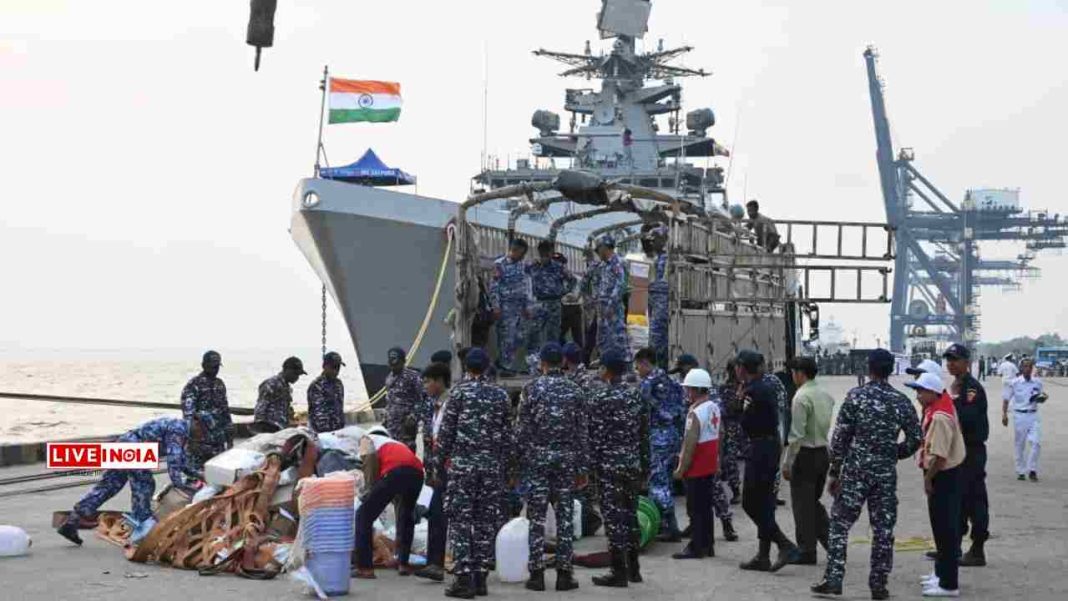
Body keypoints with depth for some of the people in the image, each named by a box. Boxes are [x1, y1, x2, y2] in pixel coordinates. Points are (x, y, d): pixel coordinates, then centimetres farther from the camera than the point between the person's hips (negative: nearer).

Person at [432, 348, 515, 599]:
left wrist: (438, 463, 3)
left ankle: (463, 578, -7)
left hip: (462, 464, -3)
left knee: (460, 520, -2)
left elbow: (446, 431, -4)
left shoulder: (458, 392, -3)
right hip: (492, 466, 4)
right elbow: (507, 435, 10)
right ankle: (480, 576, 9)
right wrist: (507, 464, 18)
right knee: (486, 521, 7)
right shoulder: (500, 395, 8)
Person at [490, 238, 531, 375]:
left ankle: (502, 362, 20)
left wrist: (526, 306, 16)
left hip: (519, 306, 7)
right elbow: (494, 287, -11)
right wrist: (496, 307, -16)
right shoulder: (499, 264, -8)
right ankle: (505, 367, 3)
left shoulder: (522, 265, 12)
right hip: (505, 306, -7)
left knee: (517, 337, 7)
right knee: (507, 337, -5)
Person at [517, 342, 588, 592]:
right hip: (567, 459, 2)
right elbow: (582, 433, 4)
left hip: (537, 458, -1)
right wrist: (582, 468, 10)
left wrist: (516, 460, 3)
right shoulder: (575, 391, 3)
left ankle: (537, 573, 2)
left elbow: (522, 429, -5)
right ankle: (564, 573, 5)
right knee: (565, 516, 5)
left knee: (537, 517, 2)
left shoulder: (532, 388, -3)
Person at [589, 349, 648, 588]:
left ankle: (619, 572, -2)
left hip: (610, 464, -6)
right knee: (630, 514, 14)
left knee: (614, 516, -3)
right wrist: (644, 465, 16)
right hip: (633, 463, 7)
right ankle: (633, 568, 20)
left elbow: (595, 434, -12)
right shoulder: (636, 395, 8)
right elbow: (645, 434, 11)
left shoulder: (601, 395, -10)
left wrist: (590, 464, -7)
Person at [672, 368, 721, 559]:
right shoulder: (714, 408, 7)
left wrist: (681, 469, -16)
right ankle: (708, 546, 20)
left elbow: (690, 444, -23)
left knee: (695, 509, -2)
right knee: (706, 507, 15)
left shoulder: (696, 413, -22)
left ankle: (696, 548, 2)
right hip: (711, 466, 9)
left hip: (696, 469, -9)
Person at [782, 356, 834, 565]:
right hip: (824, 453, 8)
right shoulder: (826, 396, 8)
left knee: (803, 505, 2)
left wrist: (787, 463, -13)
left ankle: (807, 552, 7)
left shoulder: (802, 397, -16)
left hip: (806, 454, -8)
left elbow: (797, 435, -18)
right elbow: (833, 429, 11)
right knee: (814, 501, 19)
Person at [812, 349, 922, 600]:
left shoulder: (856, 396, -5)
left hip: (855, 470, -2)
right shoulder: (901, 401, 3)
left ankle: (833, 579, 0)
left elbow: (840, 437, -6)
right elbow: (916, 439, 3)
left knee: (839, 524, 5)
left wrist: (834, 472, 0)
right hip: (886, 473, 2)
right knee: (883, 529, 8)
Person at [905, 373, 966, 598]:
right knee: (942, 525, 21)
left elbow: (939, 455, -28)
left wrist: (928, 478, -17)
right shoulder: (943, 401, 5)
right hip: (944, 473, 10)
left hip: (943, 475, -10)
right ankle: (942, 572, 35)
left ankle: (948, 584, -2)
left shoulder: (939, 417, -26)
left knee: (945, 528, -6)